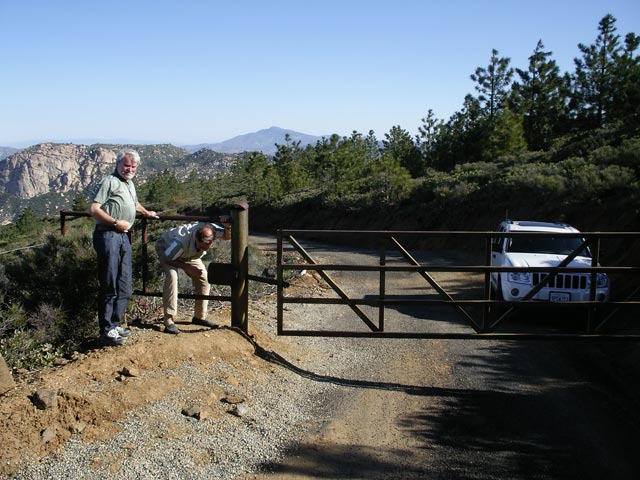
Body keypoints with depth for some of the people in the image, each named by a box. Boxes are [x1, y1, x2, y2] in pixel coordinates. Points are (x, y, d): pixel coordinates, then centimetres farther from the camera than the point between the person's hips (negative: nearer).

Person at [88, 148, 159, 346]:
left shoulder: (130, 184, 22)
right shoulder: (109, 181, -7)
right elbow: (92, 208, -15)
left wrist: (147, 213, 53)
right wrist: (116, 222, -16)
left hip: (123, 236, 9)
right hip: (108, 235, -9)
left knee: (125, 287, 11)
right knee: (109, 286, -7)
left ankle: (114, 324, 21)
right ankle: (106, 330, -1)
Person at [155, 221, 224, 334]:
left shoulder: (209, 228, -36)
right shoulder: (181, 241, -46)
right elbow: (166, 258, -31)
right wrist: (187, 267, -33)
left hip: (188, 252, 5)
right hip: (166, 247, -5)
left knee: (203, 276, -7)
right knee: (172, 276, -29)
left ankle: (200, 317, 8)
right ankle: (169, 320, -25)